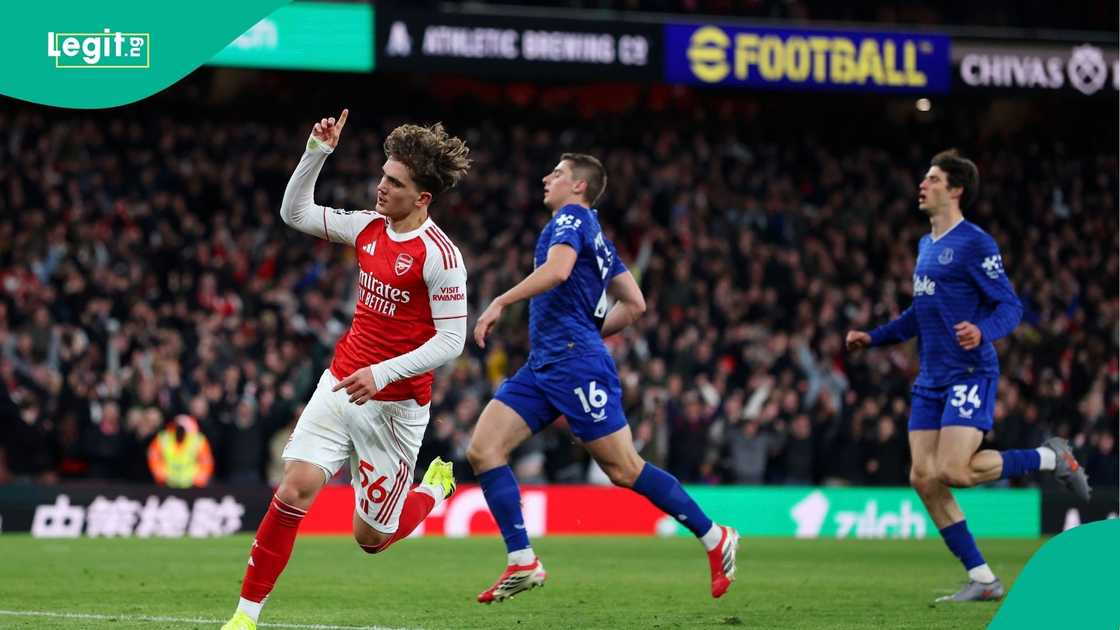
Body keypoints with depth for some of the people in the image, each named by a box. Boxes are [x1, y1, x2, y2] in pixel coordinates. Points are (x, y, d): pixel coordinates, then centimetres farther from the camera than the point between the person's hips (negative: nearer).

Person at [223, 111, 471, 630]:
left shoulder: (440, 256, -16)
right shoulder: (368, 227, 3)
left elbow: (451, 340, -17)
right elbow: (296, 212, 14)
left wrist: (382, 374, -25)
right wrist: (317, 152, 2)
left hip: (395, 405, -5)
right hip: (340, 386, 5)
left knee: (370, 536, 5)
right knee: (295, 489, -16)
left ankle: (436, 489, 37)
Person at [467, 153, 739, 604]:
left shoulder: (571, 217, -4)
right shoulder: (596, 238, 23)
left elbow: (557, 269, -25)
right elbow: (634, 304, 24)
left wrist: (500, 303, -24)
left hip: (575, 364, -10)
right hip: (542, 365, 10)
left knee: (624, 470, -6)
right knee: (483, 449, -4)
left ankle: (715, 538, 6)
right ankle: (522, 562, -8)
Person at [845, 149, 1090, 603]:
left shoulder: (974, 242, -9)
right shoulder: (926, 245, 17)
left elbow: (1010, 306, -13)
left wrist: (982, 332, -33)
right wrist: (873, 338, 28)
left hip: (970, 373, -8)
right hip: (931, 379, 8)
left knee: (952, 471, -20)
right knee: (923, 478, -2)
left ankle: (1052, 458, 4)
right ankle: (983, 580, 5)